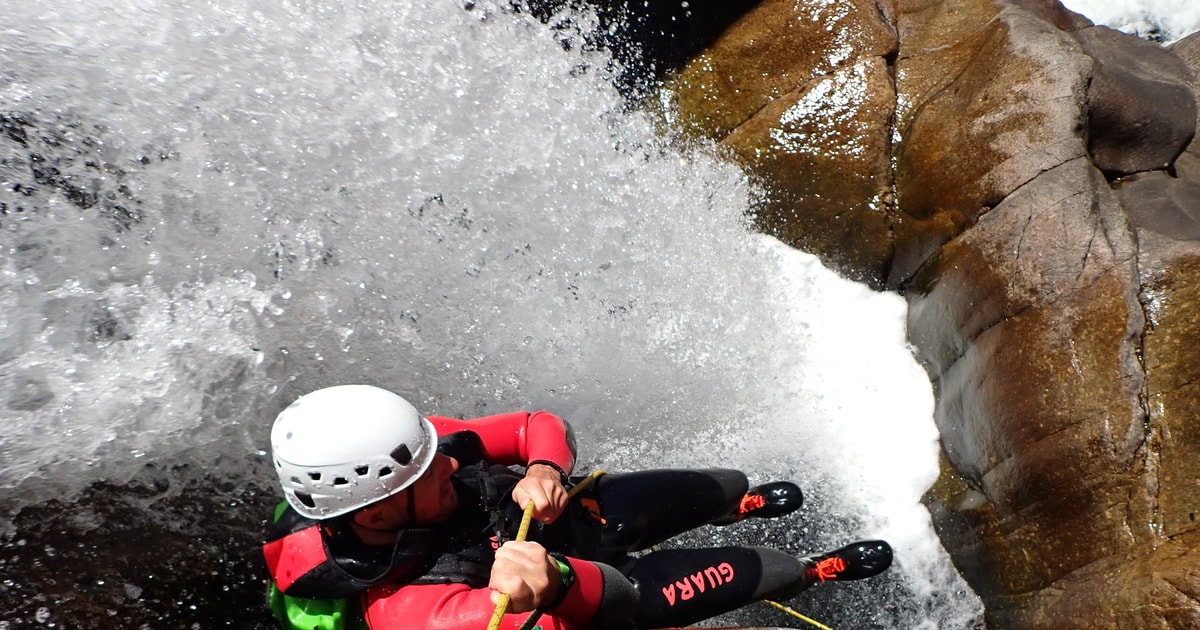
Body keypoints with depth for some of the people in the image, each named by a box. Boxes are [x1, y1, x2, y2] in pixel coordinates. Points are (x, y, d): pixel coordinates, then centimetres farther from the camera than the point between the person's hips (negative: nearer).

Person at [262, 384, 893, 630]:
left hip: (550, 518, 5)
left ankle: (744, 499, 54)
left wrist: (544, 469, -38)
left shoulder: (396, 455, -25)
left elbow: (542, 426, -18)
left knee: (704, 490, 14)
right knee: (738, 574, 4)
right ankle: (816, 570, 40)